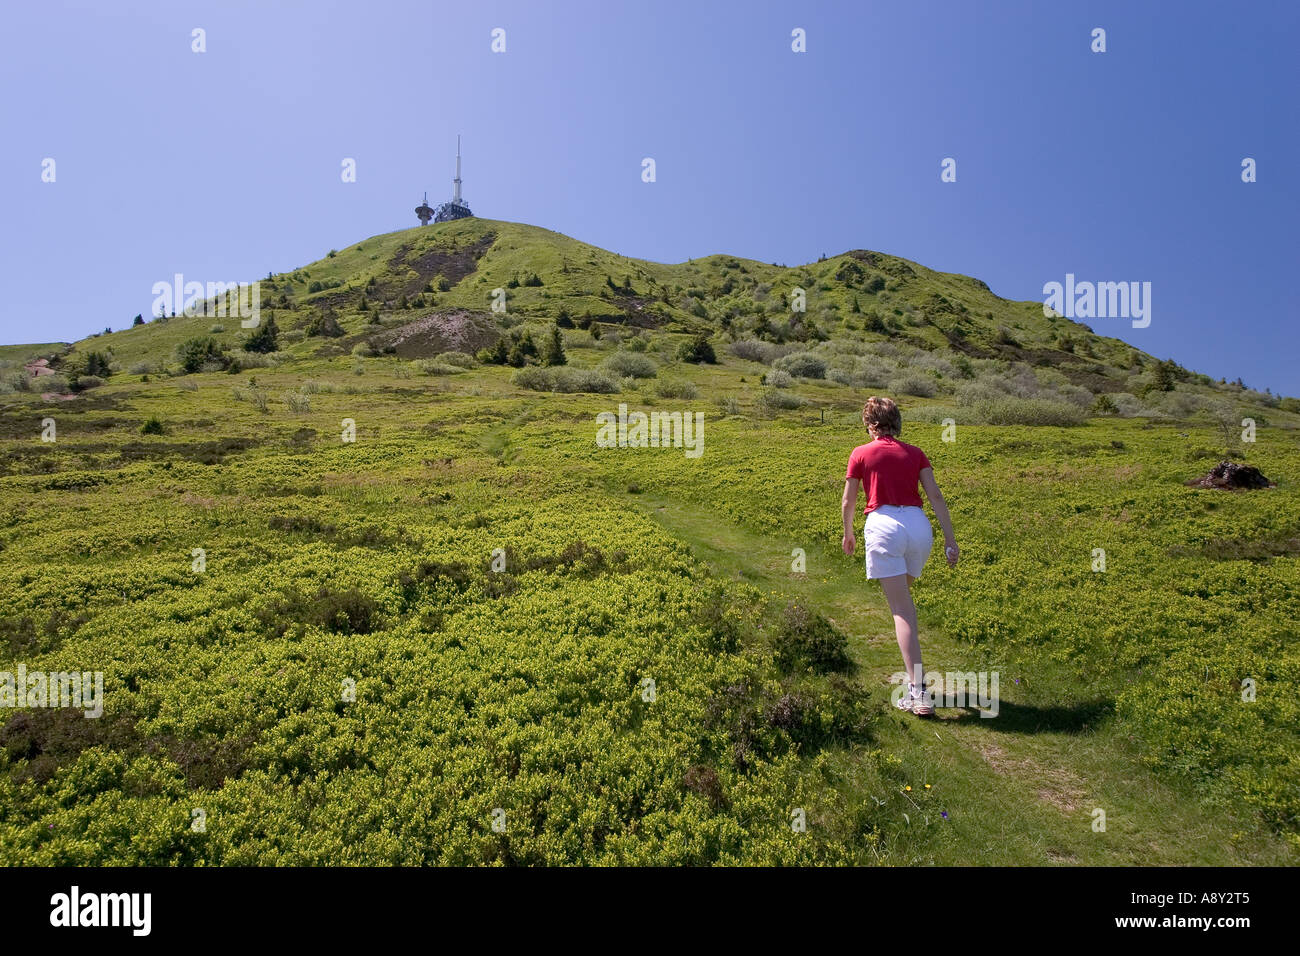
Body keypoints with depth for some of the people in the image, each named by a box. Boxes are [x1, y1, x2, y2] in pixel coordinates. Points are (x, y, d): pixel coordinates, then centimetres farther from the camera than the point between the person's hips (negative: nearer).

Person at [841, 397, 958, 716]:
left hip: (883, 525, -4)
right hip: (919, 525, 4)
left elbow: (848, 502, 12)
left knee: (901, 609, -6)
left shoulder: (861, 454, 7)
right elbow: (936, 498, 5)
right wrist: (950, 539, 6)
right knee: (904, 597, 26)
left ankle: (918, 690, -12)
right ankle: (913, 671, 34)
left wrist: (848, 534, 28)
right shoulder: (915, 453, 14)